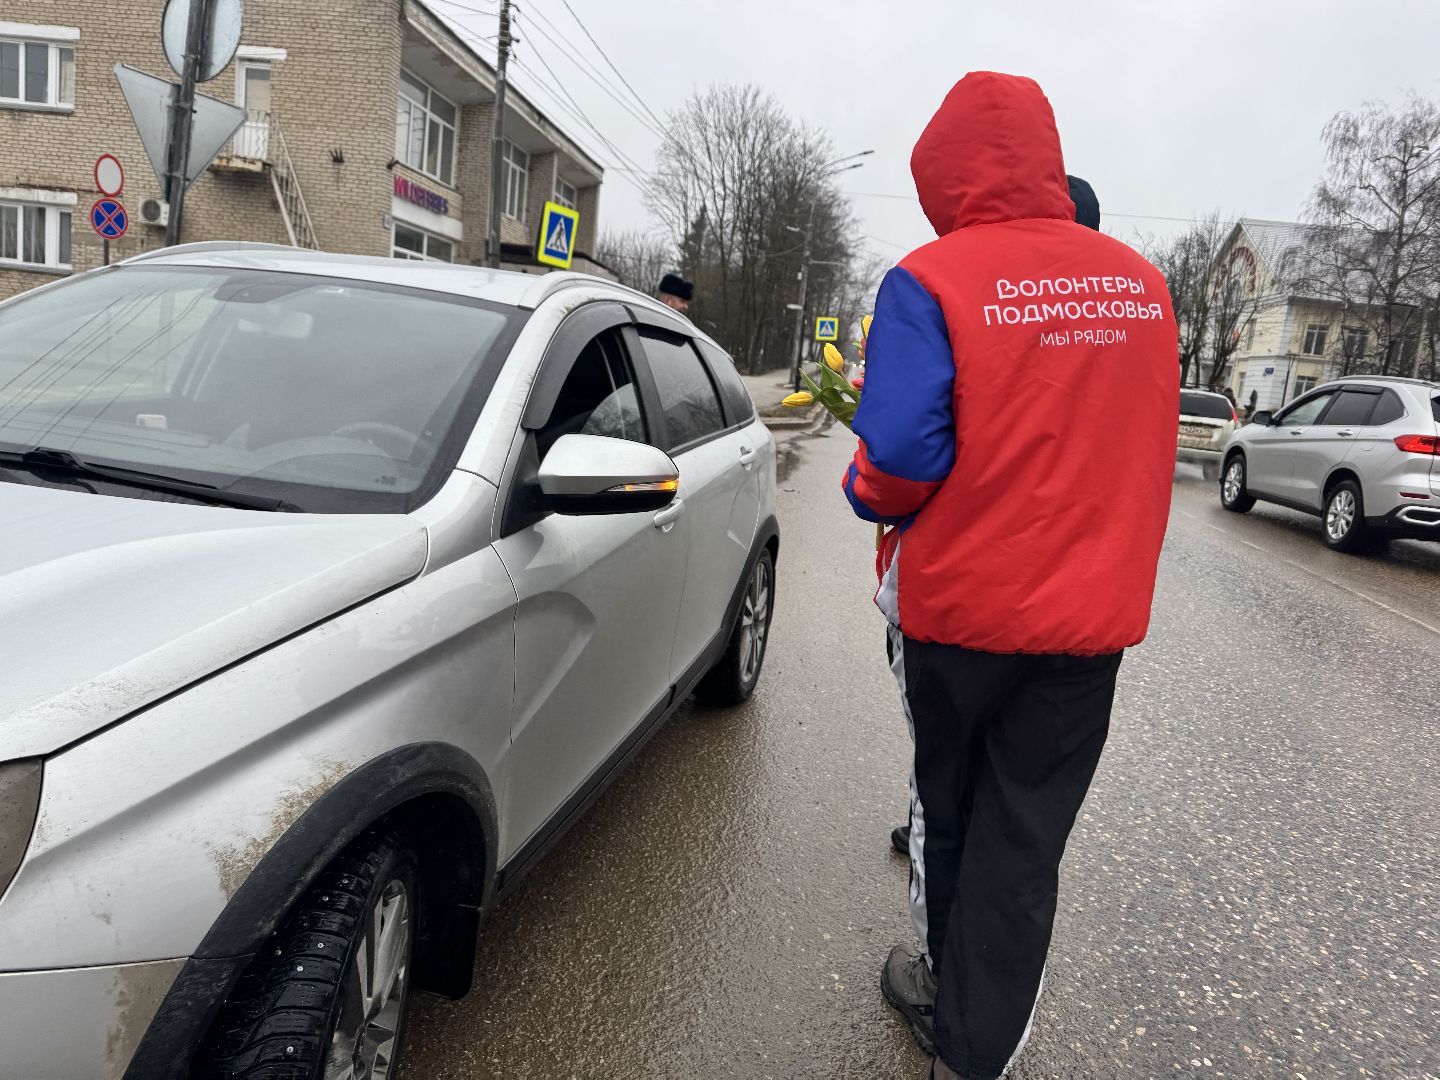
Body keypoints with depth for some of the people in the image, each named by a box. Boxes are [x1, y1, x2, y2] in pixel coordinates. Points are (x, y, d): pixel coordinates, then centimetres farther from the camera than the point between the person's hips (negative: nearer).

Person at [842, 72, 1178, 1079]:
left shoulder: (930, 283, -15)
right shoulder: (1142, 283, 2)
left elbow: (901, 457, -21)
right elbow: (1141, 446, 12)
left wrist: (869, 495, -1)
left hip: (959, 606, -3)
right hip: (1095, 614, 3)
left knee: (946, 804, 20)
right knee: (1027, 835, 12)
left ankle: (943, 988, 41)